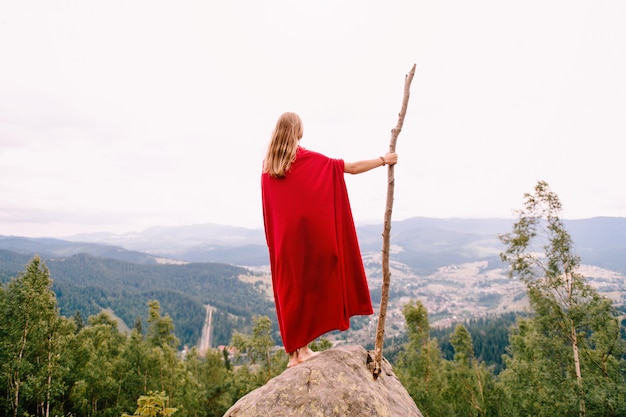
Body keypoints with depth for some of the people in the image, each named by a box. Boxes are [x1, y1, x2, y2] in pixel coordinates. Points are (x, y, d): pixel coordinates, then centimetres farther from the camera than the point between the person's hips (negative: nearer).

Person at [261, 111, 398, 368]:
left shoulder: (268, 165, 7)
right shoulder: (308, 159, -8)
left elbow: (268, 207, 12)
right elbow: (352, 168, -6)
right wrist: (383, 160, 3)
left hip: (282, 237, 5)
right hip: (307, 233, -5)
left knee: (289, 289, 8)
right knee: (307, 286, 2)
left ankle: (294, 352, 13)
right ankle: (303, 348, 4)